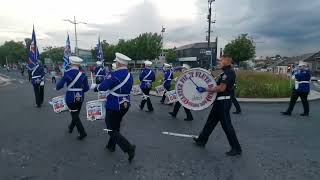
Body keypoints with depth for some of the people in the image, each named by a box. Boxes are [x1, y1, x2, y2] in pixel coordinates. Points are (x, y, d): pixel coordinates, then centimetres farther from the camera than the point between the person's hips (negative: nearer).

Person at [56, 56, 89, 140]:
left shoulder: (67, 73, -12)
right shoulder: (82, 74, -5)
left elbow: (59, 85, -9)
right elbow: (86, 88, -3)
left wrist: (57, 87, 13)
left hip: (70, 97, -3)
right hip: (80, 98, 3)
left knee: (75, 115, 6)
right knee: (76, 114, 22)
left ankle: (82, 133, 0)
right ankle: (71, 128, 43)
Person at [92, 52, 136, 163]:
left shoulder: (114, 74, -21)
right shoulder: (130, 76, 3)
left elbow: (103, 87, -19)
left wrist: (94, 87, 3)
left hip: (113, 107, -8)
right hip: (125, 105, 8)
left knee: (112, 130, 4)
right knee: (116, 126, 24)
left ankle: (129, 148, -7)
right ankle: (111, 146, 41)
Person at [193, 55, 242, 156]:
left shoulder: (227, 73, -18)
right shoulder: (229, 72, 13)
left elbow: (221, 88, -26)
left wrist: (205, 89, -22)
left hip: (223, 102, -10)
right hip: (221, 101, 10)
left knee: (226, 125, -1)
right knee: (211, 121, 17)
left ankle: (236, 148, 13)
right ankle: (202, 140, 29)